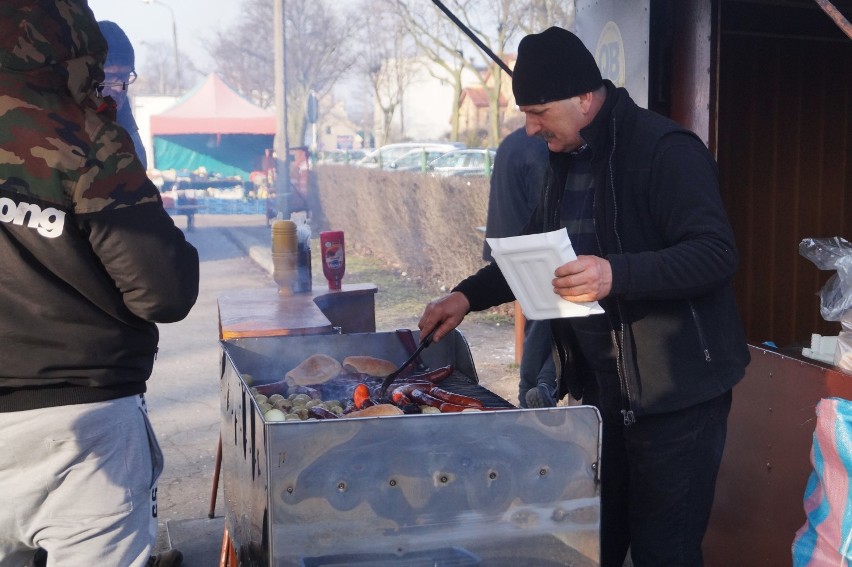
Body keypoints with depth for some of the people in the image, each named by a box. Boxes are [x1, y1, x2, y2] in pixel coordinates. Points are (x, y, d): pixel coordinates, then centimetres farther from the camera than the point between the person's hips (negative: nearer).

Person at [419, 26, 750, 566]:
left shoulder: (666, 150, -16)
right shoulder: (567, 159, 11)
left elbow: (717, 254, -24)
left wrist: (615, 274, -37)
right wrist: (469, 295, 10)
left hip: (675, 393, -7)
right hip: (597, 385, 8)